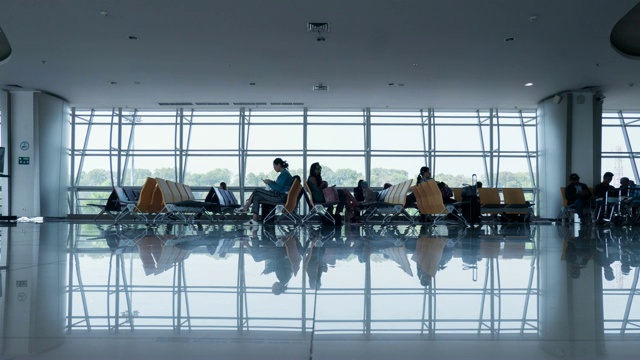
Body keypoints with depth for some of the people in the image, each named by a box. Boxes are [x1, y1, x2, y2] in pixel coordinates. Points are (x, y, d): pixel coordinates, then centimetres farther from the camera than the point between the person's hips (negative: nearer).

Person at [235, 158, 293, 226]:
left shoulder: (284, 174, -15)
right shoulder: (284, 173, 15)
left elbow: (278, 188, -22)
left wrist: (269, 183, -9)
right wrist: (271, 182, 9)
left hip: (281, 197, -10)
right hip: (279, 195, 10)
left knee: (257, 191, -8)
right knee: (257, 197, 3)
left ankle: (245, 207, 7)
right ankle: (254, 220, -1)